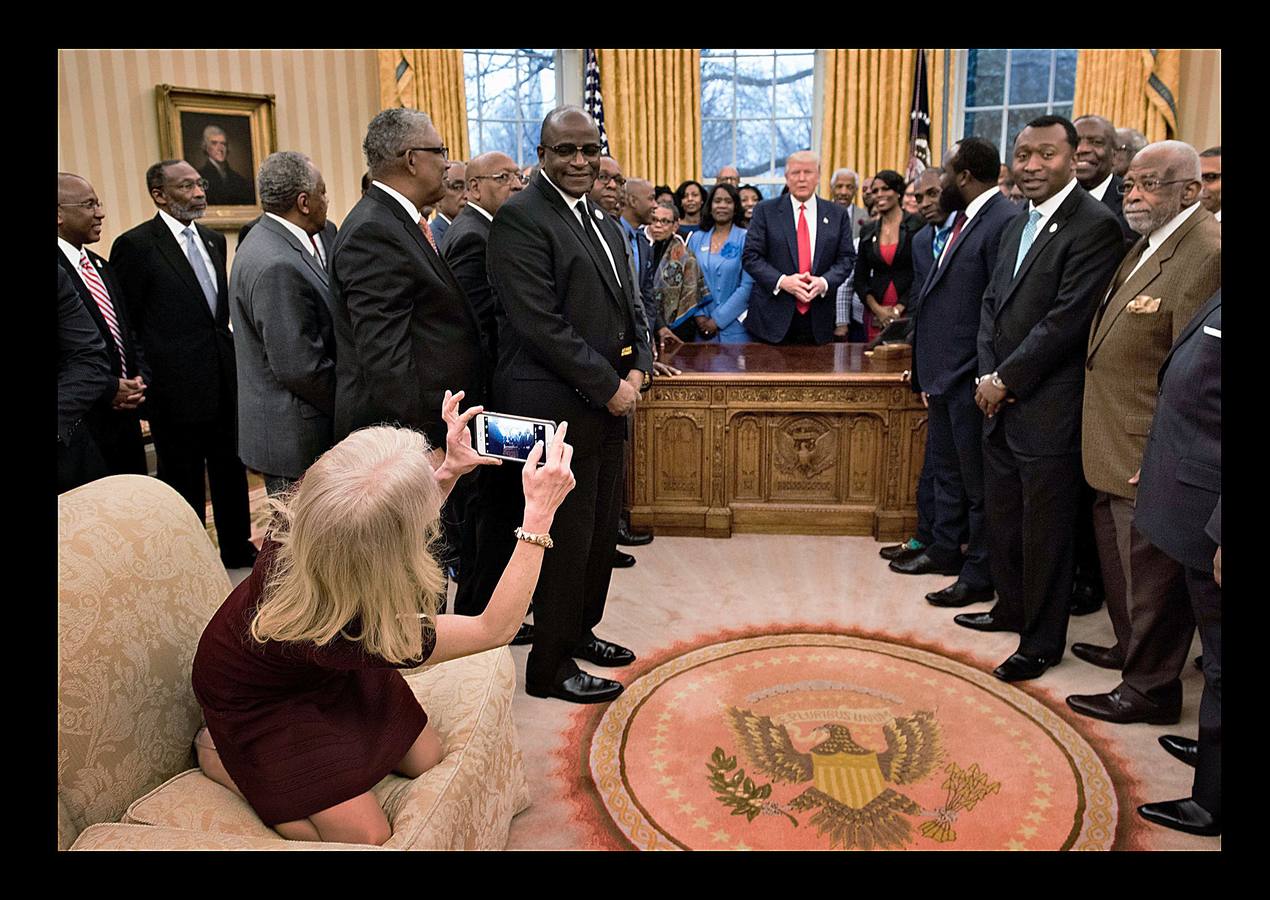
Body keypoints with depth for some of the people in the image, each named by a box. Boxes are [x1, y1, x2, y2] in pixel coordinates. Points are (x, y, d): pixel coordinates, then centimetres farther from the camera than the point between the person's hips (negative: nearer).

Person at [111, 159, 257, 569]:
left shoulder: (214, 240, 11)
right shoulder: (135, 245, -10)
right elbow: (128, 323, -9)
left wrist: (229, 353, 13)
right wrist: (146, 379, -9)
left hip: (224, 381, 6)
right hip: (177, 386, -6)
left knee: (231, 469, 16)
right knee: (184, 479, 7)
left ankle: (237, 548, 31)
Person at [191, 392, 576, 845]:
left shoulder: (307, 515, -31)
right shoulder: (347, 633, -45)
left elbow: (398, 523, -4)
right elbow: (494, 629, -33)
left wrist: (448, 472, -19)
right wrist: (539, 514, -36)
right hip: (258, 700, -6)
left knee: (427, 760, 9)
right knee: (365, 836, -2)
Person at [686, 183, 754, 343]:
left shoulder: (745, 238, -3)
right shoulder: (696, 239, 7)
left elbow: (747, 285, -10)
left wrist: (718, 319, -12)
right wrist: (699, 315, -7)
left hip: (735, 325, -3)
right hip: (703, 325, 3)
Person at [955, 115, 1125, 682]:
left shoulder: (1094, 226, -14)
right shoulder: (1017, 226, 14)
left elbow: (1066, 319, -20)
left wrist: (1004, 380, -14)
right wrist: (987, 376, 0)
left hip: (1048, 410, -8)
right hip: (1001, 402, 8)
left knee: (1044, 529, 4)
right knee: (1001, 517, 19)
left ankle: (1042, 642, 20)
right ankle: (1012, 608, 39)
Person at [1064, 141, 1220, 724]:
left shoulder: (1206, 255, -19)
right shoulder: (1146, 246, 13)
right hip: (1116, 454, 10)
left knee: (1150, 576, 4)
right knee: (1120, 561, 24)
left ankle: (1150, 689, 20)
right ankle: (1132, 649, 43)